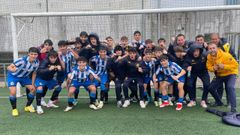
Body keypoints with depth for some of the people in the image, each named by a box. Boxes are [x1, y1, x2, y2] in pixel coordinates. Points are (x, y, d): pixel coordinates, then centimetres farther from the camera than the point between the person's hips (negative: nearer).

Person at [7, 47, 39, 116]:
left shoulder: (37, 62, -19)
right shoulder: (22, 60, -35)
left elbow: (34, 73, -4)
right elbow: (9, 67, -35)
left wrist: (32, 84, -4)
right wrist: (12, 69, -59)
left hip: (24, 76, 5)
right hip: (13, 76, -5)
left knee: (33, 89, -3)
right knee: (13, 92, -21)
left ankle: (28, 106, 18)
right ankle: (14, 109, 3)